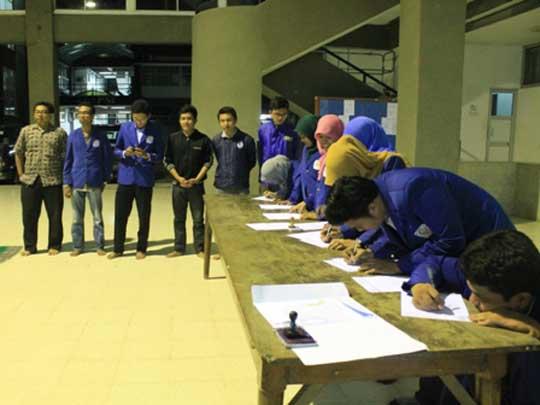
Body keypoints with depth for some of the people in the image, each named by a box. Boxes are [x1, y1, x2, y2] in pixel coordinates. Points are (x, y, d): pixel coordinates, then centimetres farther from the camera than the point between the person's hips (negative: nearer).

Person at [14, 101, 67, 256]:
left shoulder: (60, 133, 2)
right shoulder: (26, 131, 8)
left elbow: (66, 156, 1)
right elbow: (18, 153, 13)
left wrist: (65, 177, -3)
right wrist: (21, 174, 7)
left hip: (52, 181, -2)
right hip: (30, 181, 2)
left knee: (55, 216, 3)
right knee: (29, 216, 8)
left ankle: (54, 246, 16)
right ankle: (29, 246, 20)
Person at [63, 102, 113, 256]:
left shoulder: (100, 136, 0)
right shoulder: (73, 136, 5)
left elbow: (108, 158, 4)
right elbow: (68, 160, 7)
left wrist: (106, 178, 2)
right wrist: (66, 182, 2)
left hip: (95, 183, -2)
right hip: (77, 182, 2)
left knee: (98, 217, 5)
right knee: (77, 218, 9)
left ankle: (100, 246, 14)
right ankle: (77, 246, 19)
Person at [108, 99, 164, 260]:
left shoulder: (155, 131, -2)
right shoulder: (124, 127, 3)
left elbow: (159, 156, -2)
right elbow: (116, 150, 7)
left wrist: (146, 156, -20)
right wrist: (124, 153, -14)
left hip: (145, 179, -1)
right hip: (125, 177, 2)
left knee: (144, 216, 6)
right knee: (120, 215, 5)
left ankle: (141, 249, 20)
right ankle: (118, 248, 18)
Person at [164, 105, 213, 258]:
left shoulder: (203, 139, -3)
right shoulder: (173, 138, 0)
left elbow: (208, 162, -1)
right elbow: (168, 161, 2)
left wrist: (197, 179, -11)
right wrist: (179, 178, -9)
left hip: (196, 185, -1)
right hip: (178, 184, 2)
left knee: (198, 219, 3)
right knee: (179, 219, 10)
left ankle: (200, 249, 12)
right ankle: (179, 248, 19)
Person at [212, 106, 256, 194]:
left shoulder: (247, 140, -5)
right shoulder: (215, 140, 2)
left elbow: (252, 161, 4)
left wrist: (240, 173, 3)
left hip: (241, 188, -2)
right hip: (221, 188, 2)